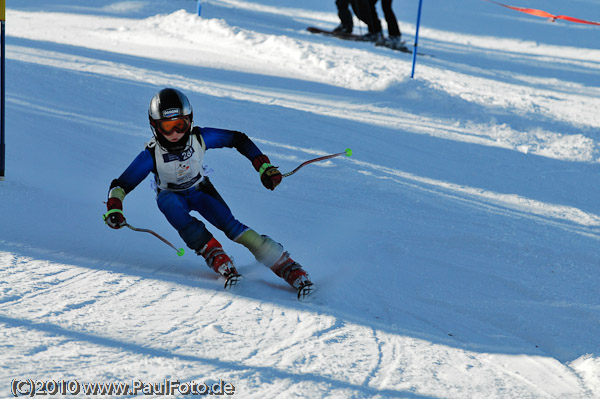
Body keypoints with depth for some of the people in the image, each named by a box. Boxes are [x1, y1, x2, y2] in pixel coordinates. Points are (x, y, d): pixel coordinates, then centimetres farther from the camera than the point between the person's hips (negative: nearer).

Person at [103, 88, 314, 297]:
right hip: (172, 196, 0)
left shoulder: (199, 138, -27)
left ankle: (287, 266, -27)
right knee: (166, 200, -36)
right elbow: (120, 186, -25)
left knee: (229, 224, -26)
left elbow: (238, 139, -15)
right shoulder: (151, 156, -29)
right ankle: (216, 257, -38)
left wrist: (264, 166, -21)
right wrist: (113, 210, -45)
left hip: (201, 191, 0)